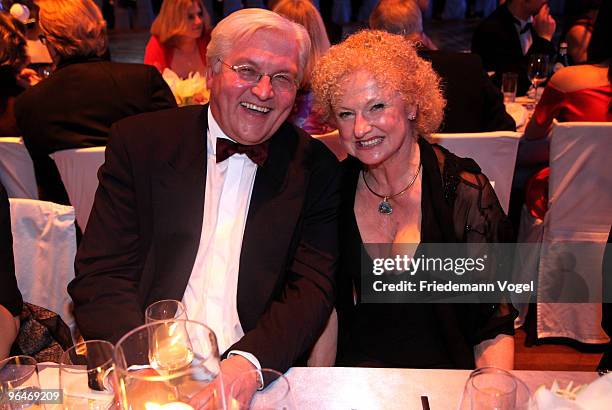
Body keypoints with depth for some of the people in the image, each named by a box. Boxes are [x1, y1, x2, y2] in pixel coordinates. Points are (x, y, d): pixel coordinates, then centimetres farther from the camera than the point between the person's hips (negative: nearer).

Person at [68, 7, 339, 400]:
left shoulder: (316, 168, 2)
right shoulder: (138, 142, 1)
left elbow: (312, 289, -3)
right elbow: (101, 276, -2)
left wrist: (248, 360, -21)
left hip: (261, 371, 1)